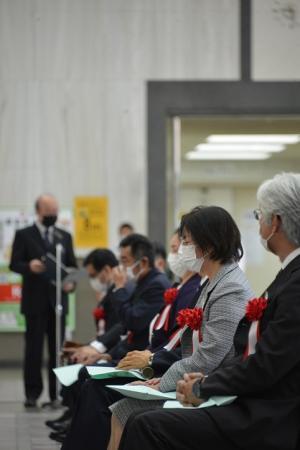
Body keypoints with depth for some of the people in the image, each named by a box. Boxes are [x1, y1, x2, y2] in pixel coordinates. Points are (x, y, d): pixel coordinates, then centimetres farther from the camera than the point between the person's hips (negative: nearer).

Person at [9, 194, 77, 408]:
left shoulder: (65, 236, 15)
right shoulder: (24, 235, 4)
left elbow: (72, 265, 14)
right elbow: (14, 264, -2)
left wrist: (71, 282, -6)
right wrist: (29, 267, -23)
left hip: (58, 300, 3)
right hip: (35, 300, -3)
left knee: (58, 348, 3)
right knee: (34, 348, -1)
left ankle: (57, 393, 8)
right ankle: (32, 394, 3)